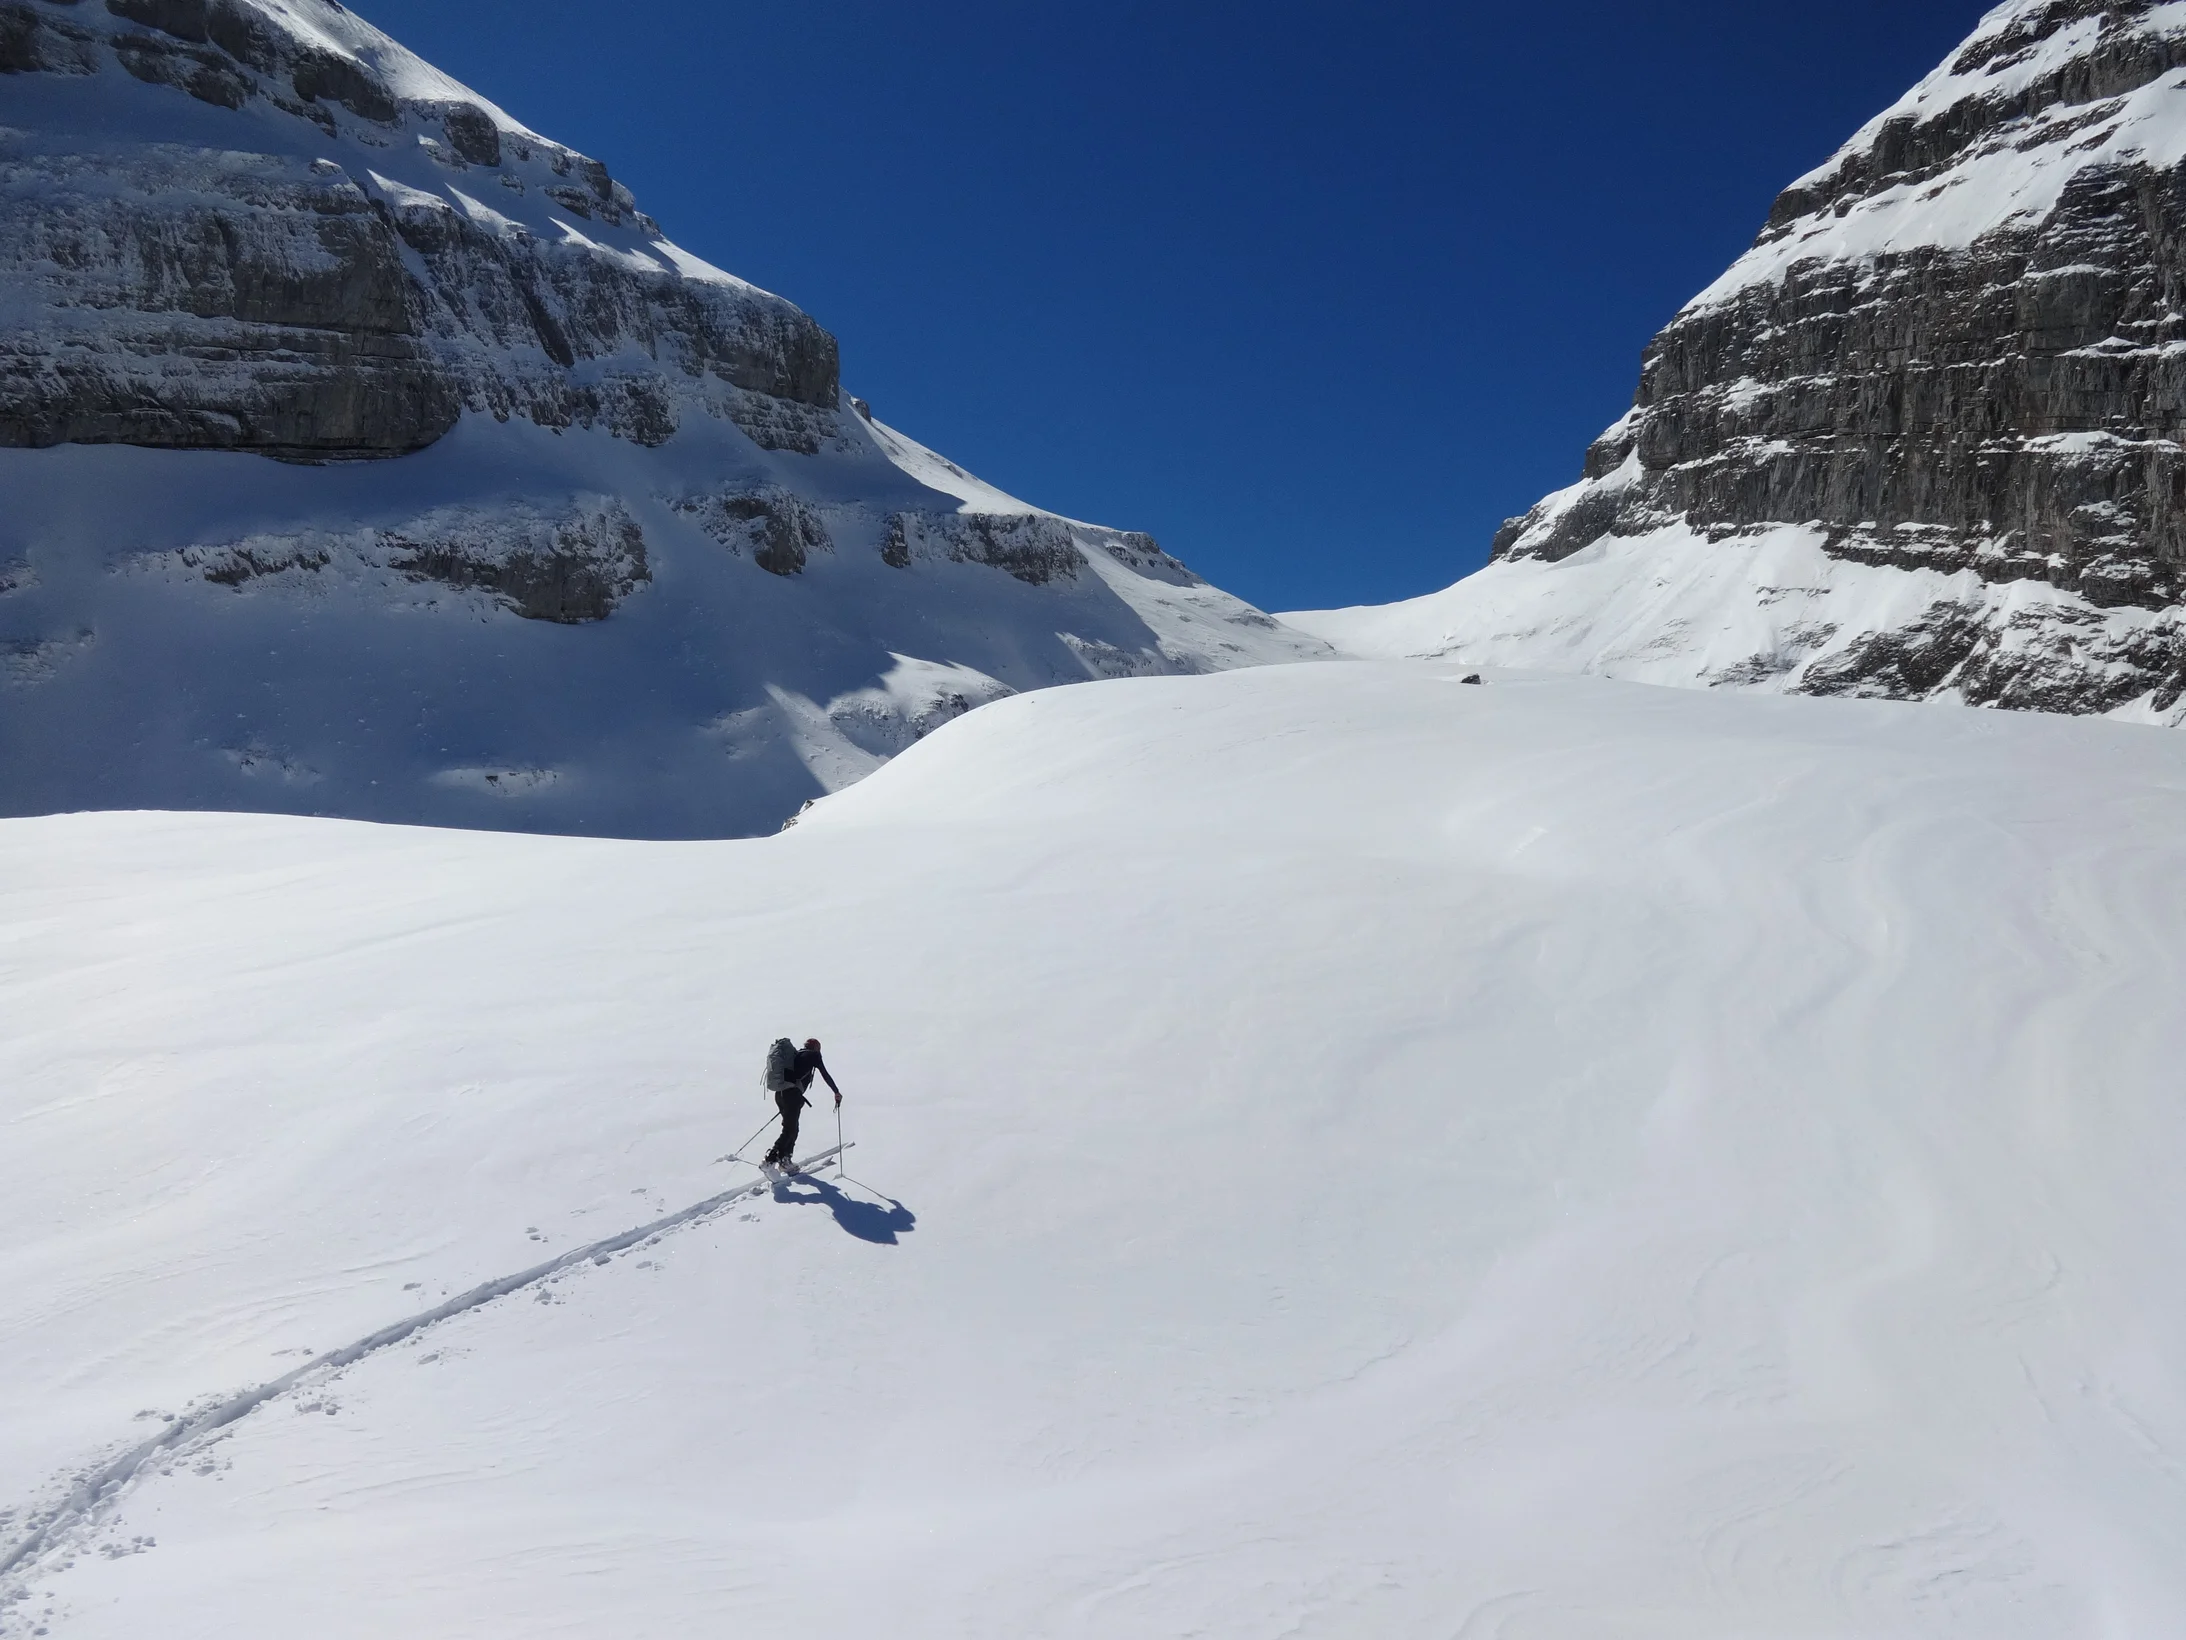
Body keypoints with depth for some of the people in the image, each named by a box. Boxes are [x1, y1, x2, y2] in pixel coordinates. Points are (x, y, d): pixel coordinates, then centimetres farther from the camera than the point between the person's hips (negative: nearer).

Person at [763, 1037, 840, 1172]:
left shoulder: (796, 1054, 25)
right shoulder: (814, 1055, 7)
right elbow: (825, 1075, 6)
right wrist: (837, 1092, 16)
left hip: (779, 1093, 7)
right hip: (793, 1094, -7)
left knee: (791, 1127, 18)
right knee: (790, 1130, -3)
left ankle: (785, 1161, 19)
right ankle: (769, 1161, -12)